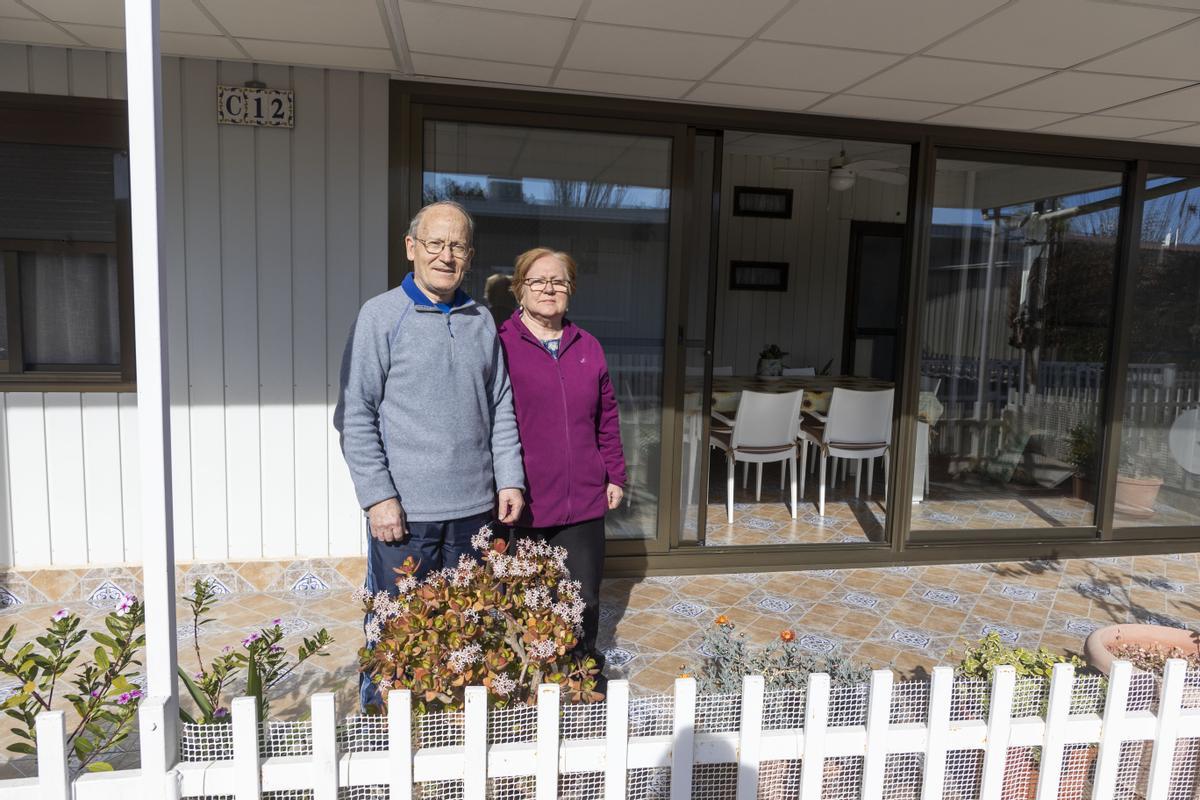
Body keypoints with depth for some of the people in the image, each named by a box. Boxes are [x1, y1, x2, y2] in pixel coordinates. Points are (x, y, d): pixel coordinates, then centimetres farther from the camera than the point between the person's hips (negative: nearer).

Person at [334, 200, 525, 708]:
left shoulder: (481, 321, 9)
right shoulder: (381, 315, -5)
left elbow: (500, 409, 14)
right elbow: (356, 415, -8)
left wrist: (510, 479, 6)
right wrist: (378, 497, -13)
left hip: (474, 506, 5)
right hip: (404, 510, -4)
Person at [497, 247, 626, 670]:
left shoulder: (588, 347, 10)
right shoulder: (499, 345, -6)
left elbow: (607, 417, 15)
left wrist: (615, 475, 14)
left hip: (583, 501, 4)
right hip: (522, 504, -4)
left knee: (584, 602, 14)